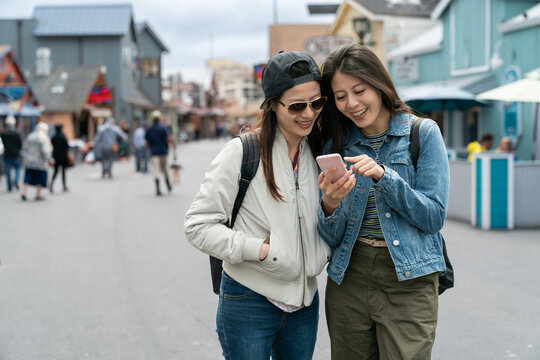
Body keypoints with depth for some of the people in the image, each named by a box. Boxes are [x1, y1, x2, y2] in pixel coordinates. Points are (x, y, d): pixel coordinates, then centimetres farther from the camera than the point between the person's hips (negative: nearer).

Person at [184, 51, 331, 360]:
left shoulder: (318, 153, 5)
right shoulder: (243, 152, -12)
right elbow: (198, 226, -13)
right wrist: (258, 249, -20)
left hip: (304, 302, 5)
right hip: (249, 303, -5)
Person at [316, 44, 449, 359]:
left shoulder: (423, 133, -3)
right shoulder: (336, 146, 6)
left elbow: (434, 218, -8)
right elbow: (333, 239, 3)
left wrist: (383, 176, -20)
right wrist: (330, 205, -19)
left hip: (408, 283, -3)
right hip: (349, 280, 3)